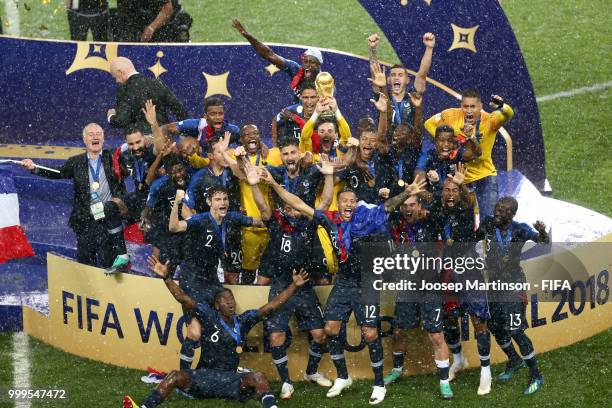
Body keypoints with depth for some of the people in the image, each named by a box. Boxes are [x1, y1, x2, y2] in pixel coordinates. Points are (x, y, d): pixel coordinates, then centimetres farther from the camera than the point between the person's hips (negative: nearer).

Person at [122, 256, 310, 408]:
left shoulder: (243, 321, 7)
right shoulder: (209, 316, 0)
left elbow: (270, 306, 7)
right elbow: (183, 298, -8)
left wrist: (294, 286, 2)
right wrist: (166, 277, -21)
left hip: (230, 379, 2)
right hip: (204, 375, -2)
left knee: (257, 378, -25)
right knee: (176, 376, -27)